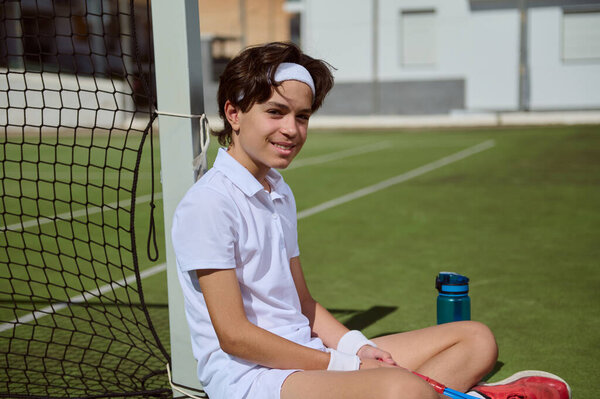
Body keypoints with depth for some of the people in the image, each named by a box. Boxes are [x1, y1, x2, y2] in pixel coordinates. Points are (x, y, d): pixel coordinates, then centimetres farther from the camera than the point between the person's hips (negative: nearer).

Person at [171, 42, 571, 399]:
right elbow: (234, 334, -16)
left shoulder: (280, 194, 16)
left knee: (477, 339, 3)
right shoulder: (206, 206, -12)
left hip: (306, 355, 9)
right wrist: (340, 367, -14)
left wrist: (356, 347, 0)